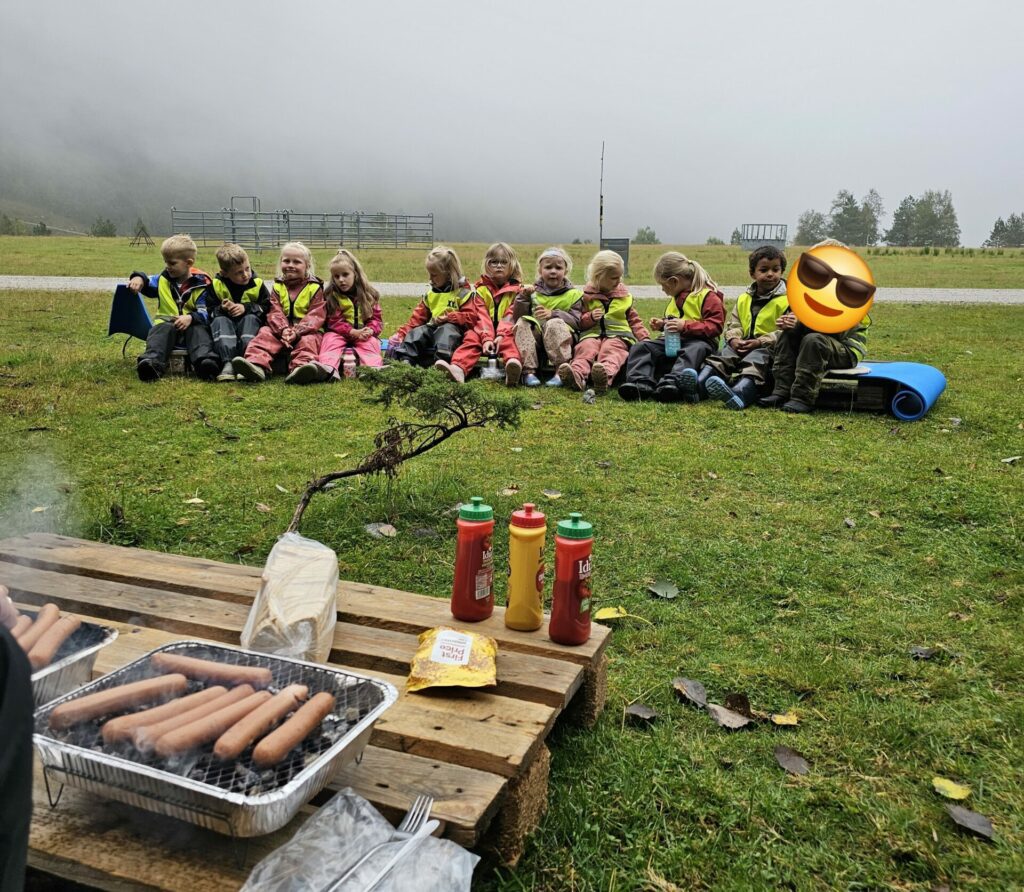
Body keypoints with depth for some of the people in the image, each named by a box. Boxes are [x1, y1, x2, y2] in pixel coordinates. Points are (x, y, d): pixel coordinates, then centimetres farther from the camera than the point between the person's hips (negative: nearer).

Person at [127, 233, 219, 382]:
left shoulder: (200, 284, 2)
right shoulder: (163, 279, 17)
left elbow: (205, 313, -6)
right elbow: (148, 283, 32)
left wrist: (191, 318, -28)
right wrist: (139, 278, 6)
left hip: (192, 325, -2)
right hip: (167, 323, 2)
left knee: (199, 330, -37)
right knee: (162, 330, -34)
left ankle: (206, 361, -67)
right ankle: (153, 362, -63)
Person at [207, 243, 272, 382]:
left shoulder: (257, 284, -1)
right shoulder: (216, 285, -2)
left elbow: (267, 307, -5)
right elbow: (209, 312, -2)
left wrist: (246, 307, -18)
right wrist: (222, 309, -24)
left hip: (248, 324, 0)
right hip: (225, 325, 0)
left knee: (251, 318, -30)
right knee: (219, 320, -30)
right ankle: (227, 364, -51)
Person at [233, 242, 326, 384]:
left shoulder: (314, 287, 3)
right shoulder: (278, 287, 12)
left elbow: (316, 315, -8)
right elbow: (274, 311, 0)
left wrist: (297, 331, -23)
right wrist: (283, 329, -23)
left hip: (305, 330, -3)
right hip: (282, 329, 3)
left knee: (308, 340, -33)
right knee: (265, 334, -22)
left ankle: (301, 368, -61)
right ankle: (257, 364, -47)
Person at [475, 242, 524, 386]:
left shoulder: (517, 290, 10)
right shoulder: (481, 289, 14)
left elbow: (511, 316, -6)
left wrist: (502, 335, -25)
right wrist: (486, 339, -20)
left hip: (507, 333, -6)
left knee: (509, 342, -40)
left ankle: (514, 363, -73)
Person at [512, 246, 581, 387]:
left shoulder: (573, 294, 9)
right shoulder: (533, 291, 16)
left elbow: (576, 321, -6)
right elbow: (517, 317, 8)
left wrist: (554, 314, -19)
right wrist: (523, 297, -8)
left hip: (560, 339, -3)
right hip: (535, 340, 3)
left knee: (555, 323, -32)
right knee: (522, 323, -24)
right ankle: (528, 371, -36)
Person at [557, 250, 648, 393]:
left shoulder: (625, 297, 20)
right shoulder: (587, 296, 16)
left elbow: (634, 320, 24)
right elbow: (578, 321, 17)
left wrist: (644, 338, 9)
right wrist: (590, 317, -5)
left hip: (617, 334, 0)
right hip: (591, 334, 1)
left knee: (610, 351, -36)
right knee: (586, 348, -34)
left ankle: (606, 375, -69)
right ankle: (577, 375, -64)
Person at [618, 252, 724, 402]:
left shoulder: (708, 296, -6)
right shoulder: (676, 297, 21)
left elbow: (715, 326, -16)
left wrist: (685, 326, -25)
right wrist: (662, 324, 17)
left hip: (699, 340, -7)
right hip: (673, 340, 7)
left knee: (694, 351, -41)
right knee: (641, 347, -12)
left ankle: (672, 382, -63)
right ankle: (641, 382, -37)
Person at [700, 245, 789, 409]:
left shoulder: (787, 300, 1)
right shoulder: (743, 299, 20)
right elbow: (734, 324, 17)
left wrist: (760, 342, -20)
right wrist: (733, 339, -8)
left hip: (768, 347, -6)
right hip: (743, 345, 6)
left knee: (756, 360, -35)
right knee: (724, 354, -20)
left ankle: (740, 392, -65)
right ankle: (699, 384, -45)